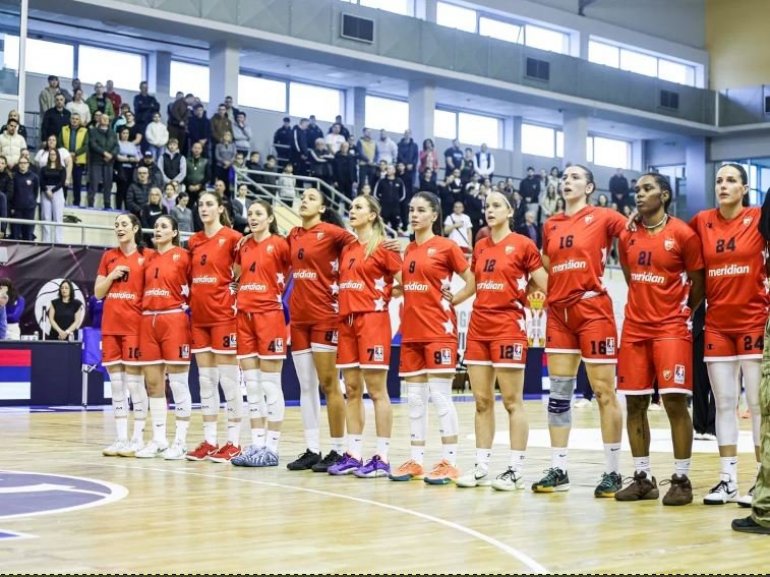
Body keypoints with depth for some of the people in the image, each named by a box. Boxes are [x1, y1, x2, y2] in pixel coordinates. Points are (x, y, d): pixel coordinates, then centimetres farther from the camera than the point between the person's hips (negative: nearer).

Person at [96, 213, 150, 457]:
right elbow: (98, 293, 13)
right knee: (116, 385, 6)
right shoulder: (109, 256, 12)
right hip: (110, 326, 5)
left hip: (134, 325, -5)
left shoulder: (147, 256, 0)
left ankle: (138, 439, 3)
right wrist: (112, 275, -3)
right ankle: (120, 438, 10)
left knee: (134, 383, -4)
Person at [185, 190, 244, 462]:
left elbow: (241, 273, -3)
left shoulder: (232, 237, -5)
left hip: (223, 315, -6)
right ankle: (209, 440, 13)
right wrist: (192, 296, 6)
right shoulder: (193, 242, 11)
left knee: (228, 379, -3)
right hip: (199, 316, 6)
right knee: (205, 380, 8)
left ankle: (234, 442, 2)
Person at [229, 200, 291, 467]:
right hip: (244, 316, 6)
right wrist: (240, 295, 12)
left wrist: (279, 286, -6)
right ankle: (257, 444, 12)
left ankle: (272, 448, 0)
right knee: (252, 387, 7)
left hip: (269, 315, -6)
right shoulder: (243, 245, 11)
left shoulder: (279, 244, -5)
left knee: (270, 385, -3)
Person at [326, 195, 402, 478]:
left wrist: (383, 298, -7)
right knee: (351, 390, 8)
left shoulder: (383, 246, -4)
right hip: (347, 320, 7)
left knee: (377, 391, -5)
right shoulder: (346, 249, 15)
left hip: (373, 319, -7)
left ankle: (382, 458, -3)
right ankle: (353, 454, 12)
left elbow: (405, 281, -6)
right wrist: (344, 301, 9)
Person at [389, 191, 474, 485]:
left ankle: (449, 462, -3)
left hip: (438, 329, -6)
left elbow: (472, 280, -2)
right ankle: (416, 460, 13)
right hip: (411, 331, 7)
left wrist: (452, 300, -7)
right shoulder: (408, 249, 13)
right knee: (414, 399, 8)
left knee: (440, 396, -7)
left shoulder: (445, 246, -5)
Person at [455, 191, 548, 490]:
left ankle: (515, 470, 1)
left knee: (512, 401, -3)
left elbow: (546, 285, -3)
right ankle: (481, 467, 12)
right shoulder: (479, 247, 13)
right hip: (478, 326, 6)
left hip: (509, 326, -6)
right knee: (482, 401, 7)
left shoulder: (523, 245, -3)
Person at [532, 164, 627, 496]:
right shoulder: (551, 225, 13)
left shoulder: (603, 217, -2)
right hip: (559, 313, 6)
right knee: (558, 393, 6)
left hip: (593, 310, -5)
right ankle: (558, 470, 11)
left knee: (604, 391, -3)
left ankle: (613, 473, 3)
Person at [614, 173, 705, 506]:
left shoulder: (683, 234, -6)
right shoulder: (626, 237, 9)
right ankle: (643, 478, 12)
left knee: (674, 402, -9)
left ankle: (681, 479, -1)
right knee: (634, 403, 4)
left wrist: (685, 312, 7)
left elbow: (698, 282, 1)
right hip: (635, 328, 5)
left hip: (671, 328, -5)